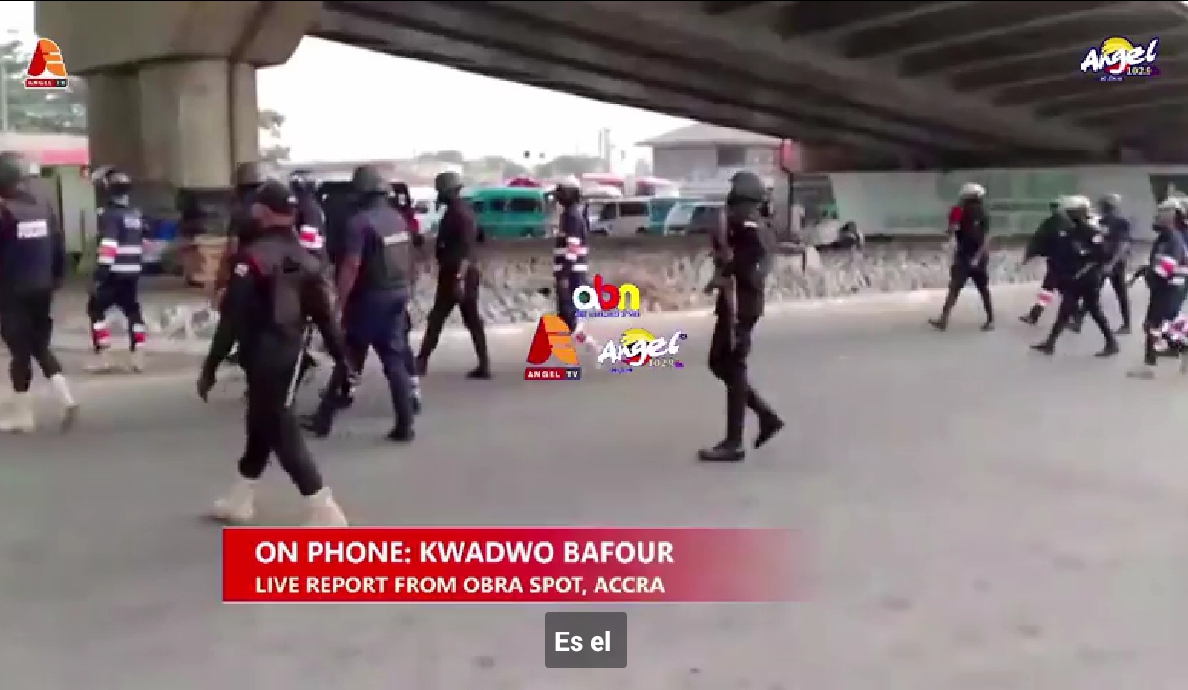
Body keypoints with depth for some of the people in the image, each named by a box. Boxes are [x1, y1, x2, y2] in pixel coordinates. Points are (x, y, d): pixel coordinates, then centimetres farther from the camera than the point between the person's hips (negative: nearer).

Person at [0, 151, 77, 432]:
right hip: (42, 290, 6)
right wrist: (55, 278, 17)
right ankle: (67, 398, 4)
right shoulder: (44, 206, 5)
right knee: (40, 347, 17)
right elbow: (59, 247, 8)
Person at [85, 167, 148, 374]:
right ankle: (137, 356, 9)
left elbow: (108, 246, -21)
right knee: (133, 311, 13)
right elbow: (142, 243, 20)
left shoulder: (109, 214, -13)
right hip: (132, 273, 7)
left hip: (114, 273, -7)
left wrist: (100, 273, -21)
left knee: (96, 309, 2)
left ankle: (103, 356, -4)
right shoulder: (137, 213, 12)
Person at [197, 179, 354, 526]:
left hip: (262, 356, -8)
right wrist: (342, 357, 15)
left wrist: (210, 366, -12)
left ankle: (325, 512, -3)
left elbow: (232, 319, -17)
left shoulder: (252, 257, -15)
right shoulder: (305, 259, 6)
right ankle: (239, 500, 35)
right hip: (290, 354, 8)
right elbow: (324, 314, 8)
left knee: (282, 434, -2)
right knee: (261, 427, 20)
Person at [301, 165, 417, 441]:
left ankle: (324, 418, 16)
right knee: (395, 360, 9)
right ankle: (404, 424, 7)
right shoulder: (398, 219, 9)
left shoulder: (360, 222, -16)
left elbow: (351, 266, -21)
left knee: (349, 360, 4)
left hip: (369, 298, -6)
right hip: (398, 295, 6)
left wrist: (340, 302, -18)